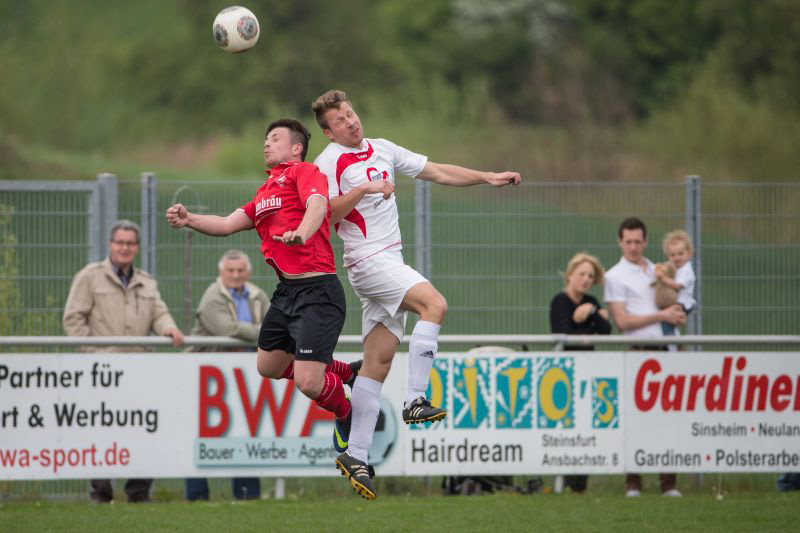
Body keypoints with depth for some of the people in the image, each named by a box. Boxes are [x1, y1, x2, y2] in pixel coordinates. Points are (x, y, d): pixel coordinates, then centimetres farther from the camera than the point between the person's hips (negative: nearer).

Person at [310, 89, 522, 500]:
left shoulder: (383, 150, 16)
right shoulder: (329, 163, -5)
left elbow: (438, 172, 20)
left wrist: (488, 178, 14)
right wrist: (363, 191, -25)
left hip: (391, 261, 7)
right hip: (367, 261, -7)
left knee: (379, 358, 1)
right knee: (434, 304, -26)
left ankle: (354, 454, 0)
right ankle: (416, 400, -25)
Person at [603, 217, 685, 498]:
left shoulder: (657, 271, 19)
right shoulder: (615, 277, 1)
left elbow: (671, 305, 28)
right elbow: (622, 321, -7)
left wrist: (676, 312, 3)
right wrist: (661, 315, -8)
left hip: (666, 348, 5)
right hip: (639, 351, -5)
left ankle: (668, 482, 2)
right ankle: (633, 482, -2)